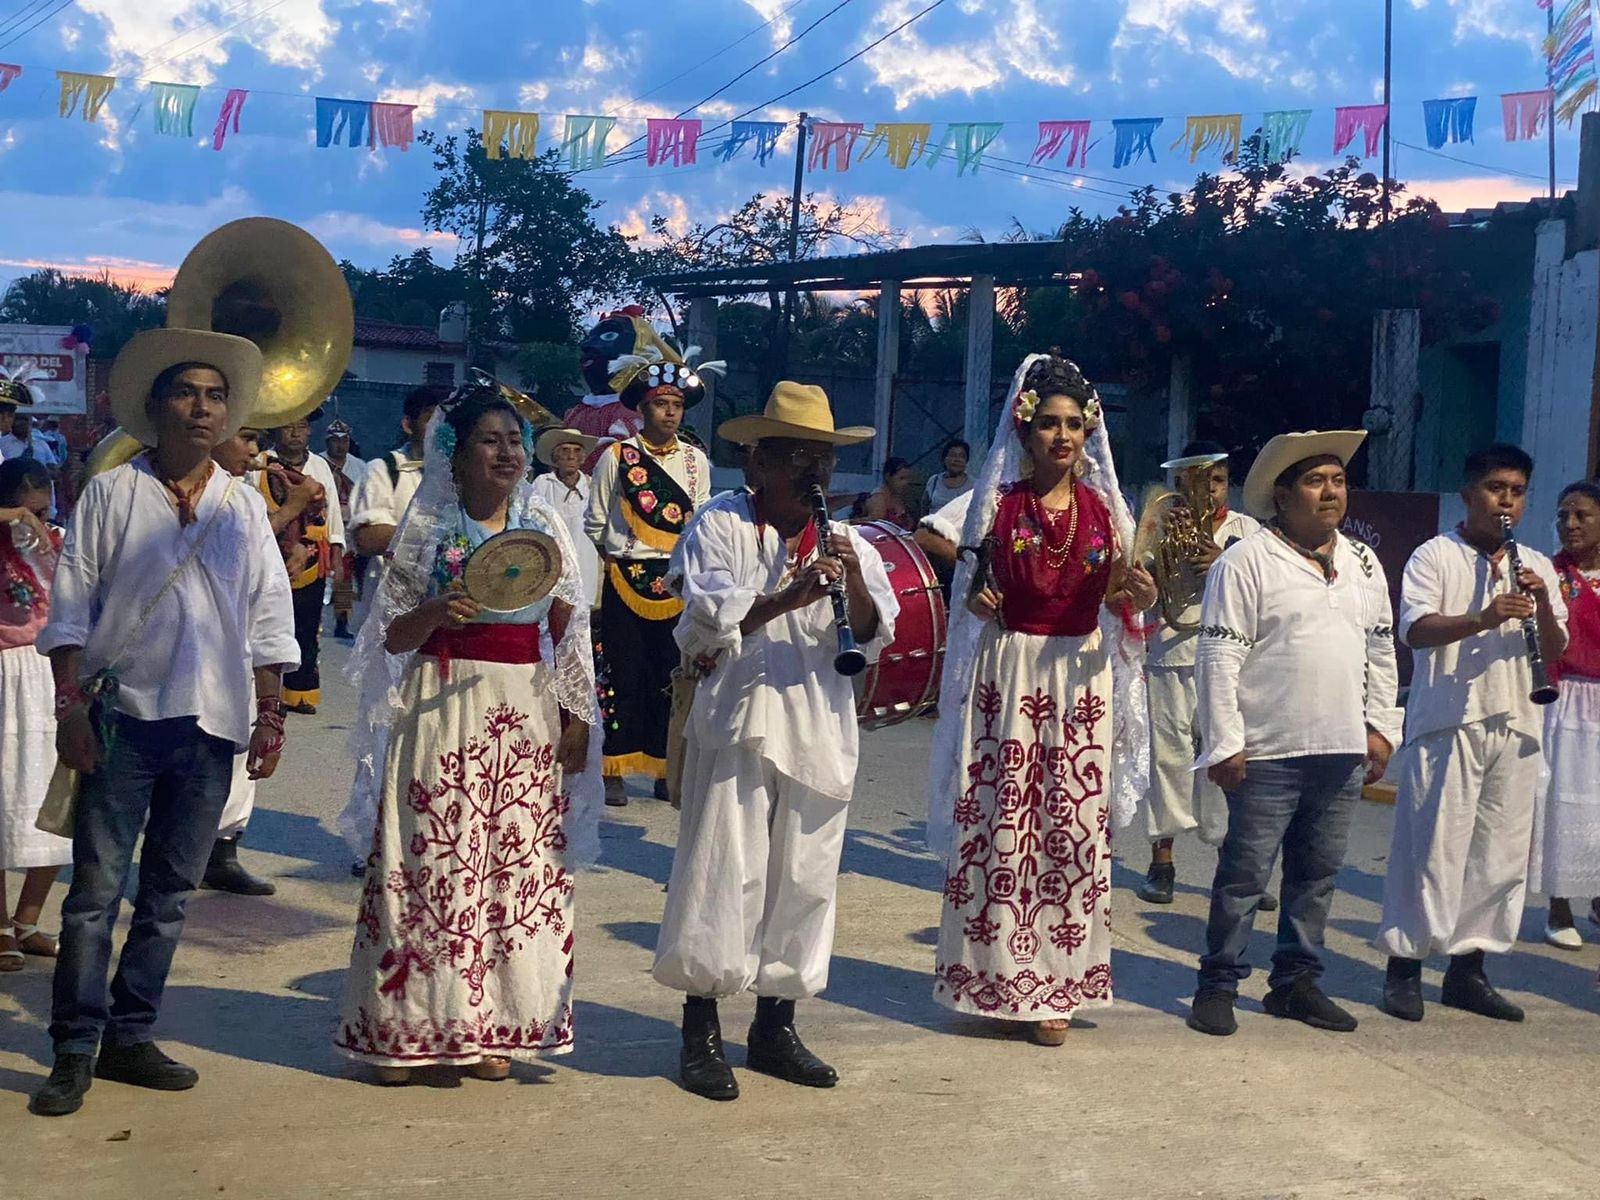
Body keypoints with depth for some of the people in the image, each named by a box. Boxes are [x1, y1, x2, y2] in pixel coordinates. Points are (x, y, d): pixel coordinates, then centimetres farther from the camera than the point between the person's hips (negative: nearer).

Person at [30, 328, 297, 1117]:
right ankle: (74, 1051, 4)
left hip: (211, 724, 3)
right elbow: (70, 606, -1)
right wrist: (71, 706, -8)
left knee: (170, 894, 9)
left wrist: (270, 715, 4)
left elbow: (268, 618, 10)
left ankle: (129, 1037, 20)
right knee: (96, 888, -3)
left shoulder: (243, 507, 10)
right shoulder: (111, 494, 1)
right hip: (124, 716, -3)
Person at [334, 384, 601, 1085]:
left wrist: (577, 718, 6)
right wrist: (437, 613, -18)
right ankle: (405, 1027, 7)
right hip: (443, 710, -2)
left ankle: (491, 1030, 13)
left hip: (527, 715, 3)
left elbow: (570, 634, 11)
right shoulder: (428, 530, 2)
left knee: (518, 866, 3)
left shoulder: (546, 527, 8)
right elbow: (393, 637, 1)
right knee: (430, 864, -3)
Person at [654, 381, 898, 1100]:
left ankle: (775, 1026, 21)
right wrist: (788, 597, -23)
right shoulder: (720, 525, 0)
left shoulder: (844, 542, 12)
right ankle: (700, 1032, 7)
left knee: (804, 876, 8)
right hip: (739, 721, -4)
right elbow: (705, 620, -11)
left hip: (820, 730, 5)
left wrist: (854, 579, -12)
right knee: (722, 872, -3)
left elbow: (873, 635, 6)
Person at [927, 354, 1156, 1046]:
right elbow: (973, 594, 4)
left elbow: (1115, 599, 6)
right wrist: (978, 598, -18)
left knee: (1073, 827, 1)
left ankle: (1053, 986, 9)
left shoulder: (1101, 508, 6)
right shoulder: (999, 503, 1)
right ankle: (994, 977, 10)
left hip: (1082, 677, 2)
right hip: (1009, 673, -2)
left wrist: (1136, 594, -15)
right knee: (1000, 826, -2)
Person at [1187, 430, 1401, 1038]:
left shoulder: (1364, 565, 13)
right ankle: (1218, 985, 10)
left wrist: (1380, 728, 11)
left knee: (1317, 874, 13)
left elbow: (1382, 651, 19)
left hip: (1343, 751, 6)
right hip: (1268, 753, -6)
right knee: (1245, 874, 0)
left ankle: (1296, 981, 24)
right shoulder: (1246, 562, -7)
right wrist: (1224, 744, -13)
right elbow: (1219, 657, -10)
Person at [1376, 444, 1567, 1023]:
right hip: (1448, 722, -5)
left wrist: (1542, 607, -9)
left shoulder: (1536, 567, 16)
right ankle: (1404, 967, 3)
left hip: (1514, 726, 5)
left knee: (1502, 852, 6)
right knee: (1431, 846, -5)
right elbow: (1416, 629, -14)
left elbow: (1554, 651, 11)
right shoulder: (1436, 556, 0)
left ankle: (1467, 969, 16)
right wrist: (1483, 618, -29)